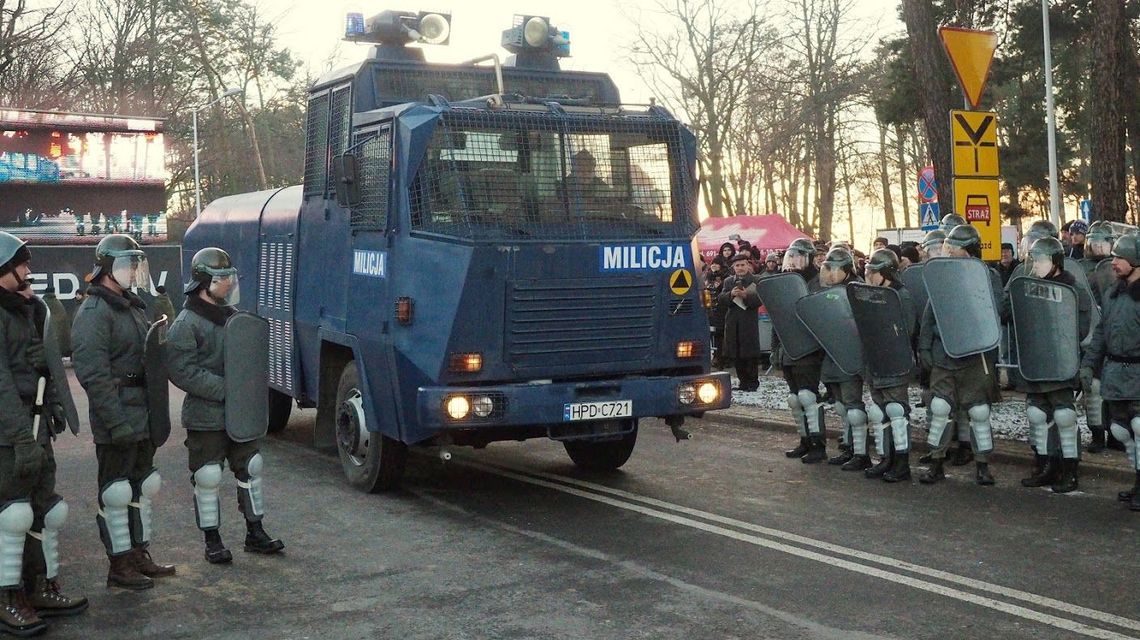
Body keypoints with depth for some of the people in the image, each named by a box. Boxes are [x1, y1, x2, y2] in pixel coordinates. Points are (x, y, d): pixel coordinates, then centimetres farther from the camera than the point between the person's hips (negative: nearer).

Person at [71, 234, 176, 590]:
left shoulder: (134, 306, 15)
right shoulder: (94, 312, -14)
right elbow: (93, 374, -22)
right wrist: (117, 422, -24)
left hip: (143, 419, 9)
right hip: (116, 423, -9)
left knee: (142, 486, 16)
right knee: (116, 491, 0)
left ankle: (140, 555, 28)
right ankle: (119, 566, 9)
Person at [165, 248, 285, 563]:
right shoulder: (187, 324, -12)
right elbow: (181, 370, -18)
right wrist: (224, 389, -22)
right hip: (205, 417, -7)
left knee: (250, 468, 11)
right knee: (207, 477, 1)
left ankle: (255, 533, 23)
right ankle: (212, 541, 13)